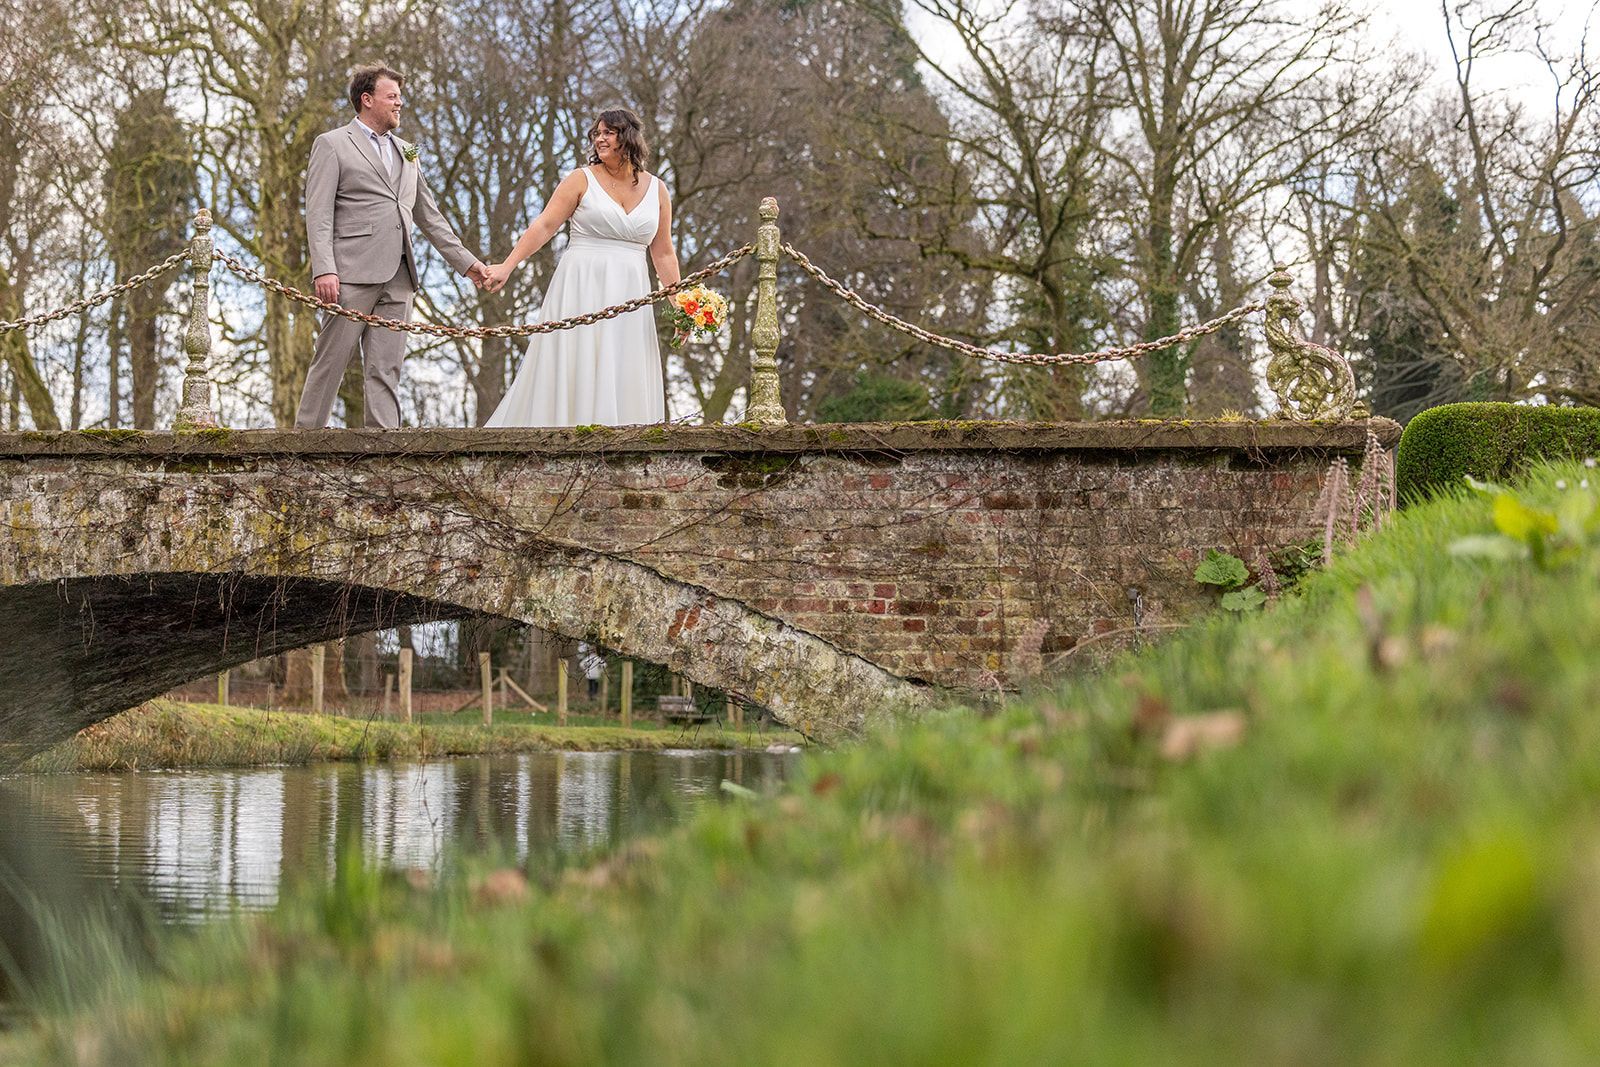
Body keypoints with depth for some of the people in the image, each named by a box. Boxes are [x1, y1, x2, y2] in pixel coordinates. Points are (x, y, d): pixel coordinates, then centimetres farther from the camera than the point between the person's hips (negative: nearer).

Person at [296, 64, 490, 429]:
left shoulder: (405, 153, 23)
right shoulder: (332, 145, 3)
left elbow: (429, 216, 26)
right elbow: (318, 214, -5)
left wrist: (466, 262, 20)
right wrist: (323, 269, -17)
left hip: (397, 277, 6)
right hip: (352, 274, -6)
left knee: (386, 371, 2)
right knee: (330, 362, -6)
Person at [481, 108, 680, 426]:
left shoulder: (656, 190, 11)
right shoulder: (582, 180, 2)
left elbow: (663, 254, 14)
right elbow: (544, 226, -4)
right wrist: (507, 266, -14)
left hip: (629, 296, 3)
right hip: (582, 290, -3)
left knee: (624, 380, 0)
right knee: (575, 373, -7)